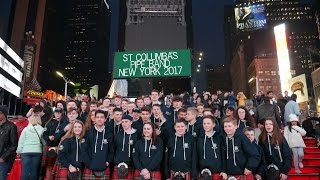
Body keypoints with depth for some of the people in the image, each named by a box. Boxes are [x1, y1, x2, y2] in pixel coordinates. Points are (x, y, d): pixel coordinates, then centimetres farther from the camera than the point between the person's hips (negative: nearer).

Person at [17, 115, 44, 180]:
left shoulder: (26, 129, 1)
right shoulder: (41, 130, 0)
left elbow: (21, 141, 4)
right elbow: (44, 141, 1)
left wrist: (19, 151, 15)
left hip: (26, 151, 0)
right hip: (37, 151, 0)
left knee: (25, 170, 3)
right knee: (34, 171, 5)